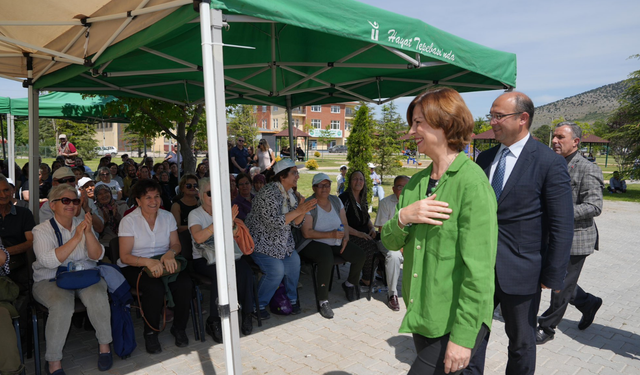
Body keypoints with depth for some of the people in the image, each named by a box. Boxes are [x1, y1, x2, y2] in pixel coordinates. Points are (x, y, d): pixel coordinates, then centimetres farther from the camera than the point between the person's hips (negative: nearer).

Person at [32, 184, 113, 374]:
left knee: (97, 296, -29)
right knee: (62, 305, -33)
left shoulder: (82, 224, 9)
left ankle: (105, 344, -9)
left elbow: (96, 256, -2)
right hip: (51, 280, -2)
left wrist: (88, 233, -18)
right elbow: (49, 261, -18)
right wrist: (76, 238, -23)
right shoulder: (42, 230, 0)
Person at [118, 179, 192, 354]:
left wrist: (170, 253, -20)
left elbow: (176, 244, 5)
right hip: (135, 267, -3)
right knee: (155, 289, -33)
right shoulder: (128, 221, -7)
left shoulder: (167, 216, 5)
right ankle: (151, 333, -6)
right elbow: (125, 256, -12)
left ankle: (179, 328, -1)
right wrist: (148, 262, -31)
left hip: (163, 263, 3)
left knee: (184, 284, -25)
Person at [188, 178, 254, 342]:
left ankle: (247, 314, -11)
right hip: (204, 259, -3)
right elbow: (199, 237, -19)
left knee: (245, 271, -28)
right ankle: (213, 322, -20)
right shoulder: (195, 214, 2)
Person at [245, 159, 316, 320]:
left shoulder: (290, 193, 4)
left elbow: (295, 223, 4)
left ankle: (292, 300, 12)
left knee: (294, 261, -9)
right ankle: (258, 305, 1)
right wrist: (297, 211, -29)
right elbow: (274, 223, -30)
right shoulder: (269, 193, -23)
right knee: (276, 270, -20)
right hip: (261, 241, -8)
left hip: (281, 241, 8)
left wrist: (303, 212, -16)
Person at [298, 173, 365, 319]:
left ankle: (350, 284, 21)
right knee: (327, 259, -36)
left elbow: (344, 224, 12)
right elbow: (306, 233, -18)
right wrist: (331, 234, -23)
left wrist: (346, 237, -10)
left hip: (336, 243, 6)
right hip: (314, 243, -6)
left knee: (360, 255, -11)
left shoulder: (336, 201, 8)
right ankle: (323, 301, -19)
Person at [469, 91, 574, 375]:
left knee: (521, 342, 16)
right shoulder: (485, 159, 5)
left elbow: (562, 227, -11)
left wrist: (553, 276, -10)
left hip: (520, 272, -4)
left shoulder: (550, 163, -11)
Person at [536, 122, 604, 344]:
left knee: (562, 286, 4)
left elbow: (594, 206, -20)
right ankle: (588, 303, 42)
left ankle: (547, 328, 18)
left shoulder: (588, 169, -14)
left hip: (575, 238, -7)